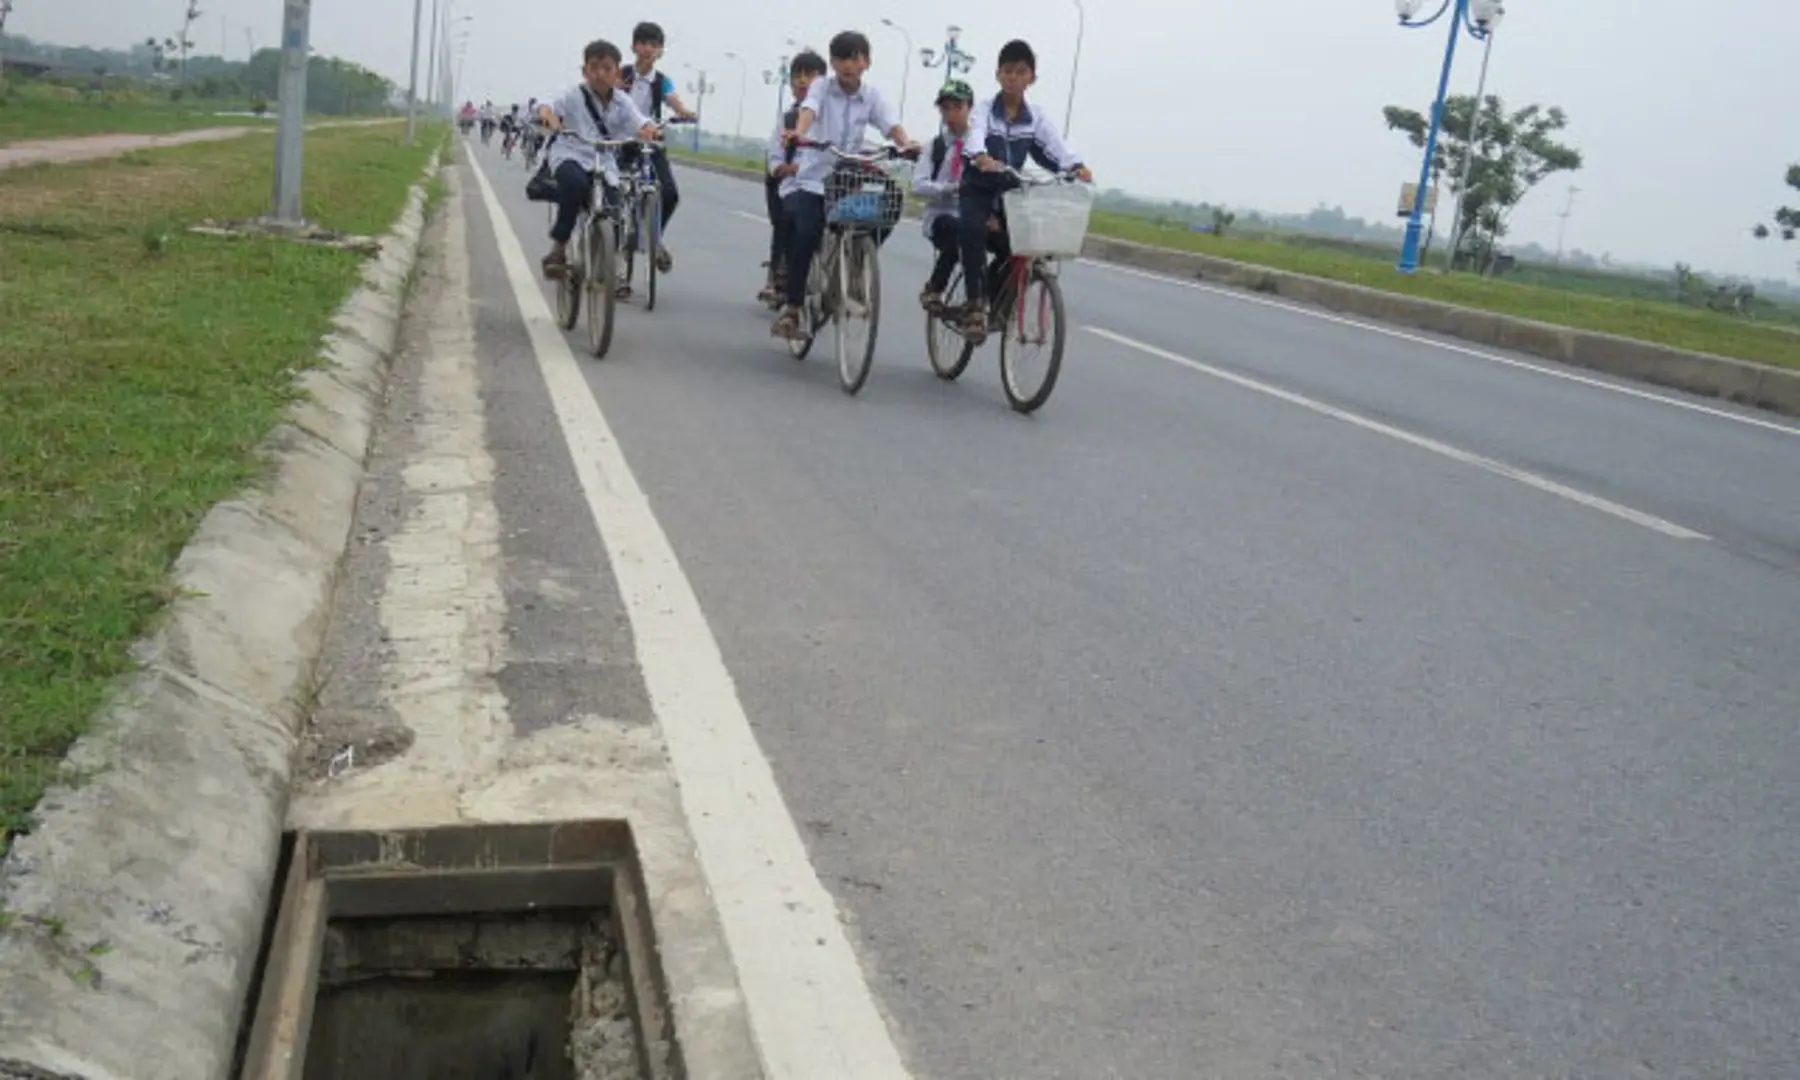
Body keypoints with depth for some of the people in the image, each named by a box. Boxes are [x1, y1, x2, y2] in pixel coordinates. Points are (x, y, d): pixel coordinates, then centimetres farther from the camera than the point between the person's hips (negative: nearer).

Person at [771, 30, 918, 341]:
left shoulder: (872, 96, 5)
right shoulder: (821, 87, -1)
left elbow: (891, 124, -10)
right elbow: (809, 109, -21)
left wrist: (906, 143, -32)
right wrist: (799, 133, -43)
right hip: (810, 179, -3)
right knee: (806, 233, -25)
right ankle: (791, 312, -16)